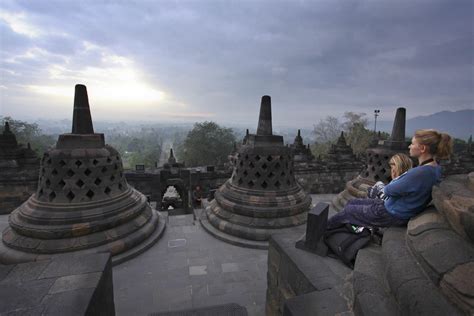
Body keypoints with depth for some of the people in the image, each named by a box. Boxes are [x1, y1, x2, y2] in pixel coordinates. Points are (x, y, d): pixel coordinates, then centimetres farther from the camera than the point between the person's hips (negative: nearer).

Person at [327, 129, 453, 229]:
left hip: (393, 216, -9)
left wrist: (385, 188, 0)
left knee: (347, 211, 8)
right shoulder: (434, 167, -1)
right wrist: (387, 188, -6)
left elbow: (388, 190, -21)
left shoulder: (420, 173, -33)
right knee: (352, 203, 16)